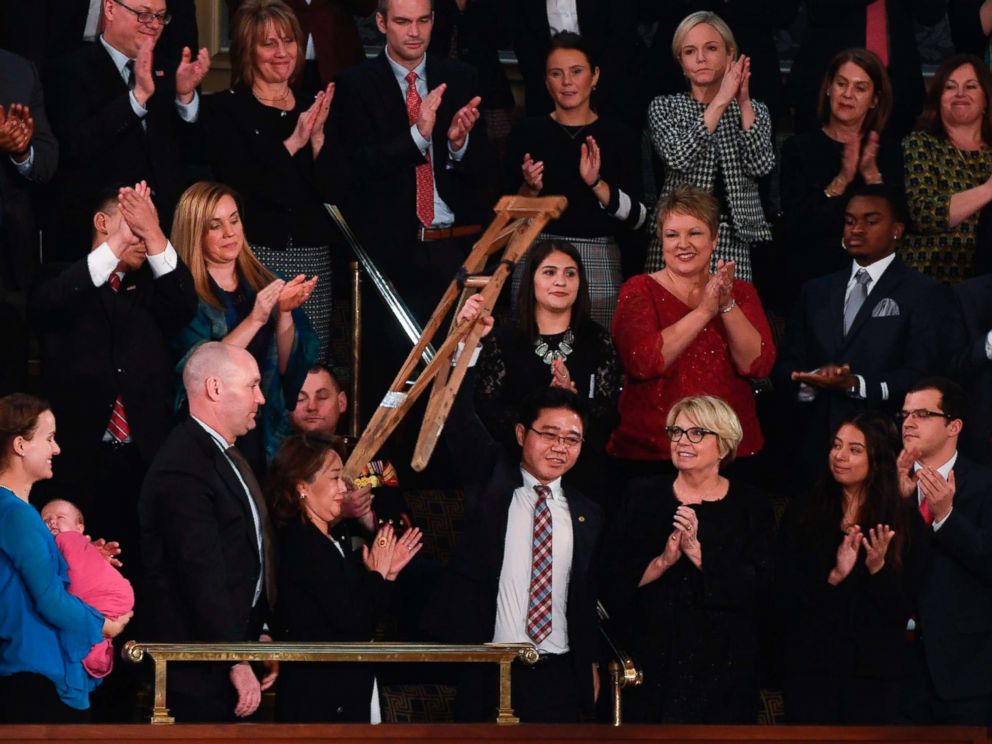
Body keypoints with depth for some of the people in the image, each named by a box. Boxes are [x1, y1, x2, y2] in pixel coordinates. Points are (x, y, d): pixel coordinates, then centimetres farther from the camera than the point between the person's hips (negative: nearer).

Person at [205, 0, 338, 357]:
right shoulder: (223, 109, 3)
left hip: (312, 257, 4)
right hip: (254, 253, -3)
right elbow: (238, 186, -9)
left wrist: (317, 138, -8)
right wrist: (293, 143, -13)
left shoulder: (314, 110, 15)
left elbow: (331, 190, 7)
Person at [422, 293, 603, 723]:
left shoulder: (586, 515, 12)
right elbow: (460, 424, -8)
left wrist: (591, 668, 14)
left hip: (557, 676, 2)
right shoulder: (491, 482, 5)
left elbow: (587, 602, 16)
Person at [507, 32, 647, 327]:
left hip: (598, 261, 0)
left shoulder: (617, 136, 4)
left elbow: (638, 217, -1)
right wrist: (529, 190, -10)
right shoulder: (528, 132, 5)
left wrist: (597, 184, -14)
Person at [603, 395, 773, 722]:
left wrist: (698, 553, -21)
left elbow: (757, 585, -10)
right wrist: (662, 562, -18)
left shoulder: (750, 506, 3)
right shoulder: (642, 496, 7)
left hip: (721, 668, -1)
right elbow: (612, 577, -1)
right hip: (649, 660, 1)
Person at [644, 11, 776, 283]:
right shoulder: (664, 107, 7)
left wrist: (744, 102, -10)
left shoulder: (753, 111, 13)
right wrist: (721, 101, -14)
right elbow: (678, 157, -12)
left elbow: (760, 166, -4)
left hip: (733, 242, 1)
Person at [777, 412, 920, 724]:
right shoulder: (803, 512, 1)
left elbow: (905, 609, -2)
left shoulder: (905, 522, 1)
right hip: (811, 669, 0)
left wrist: (878, 569, -18)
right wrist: (833, 577, -21)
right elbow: (783, 593, -6)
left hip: (875, 674, 0)